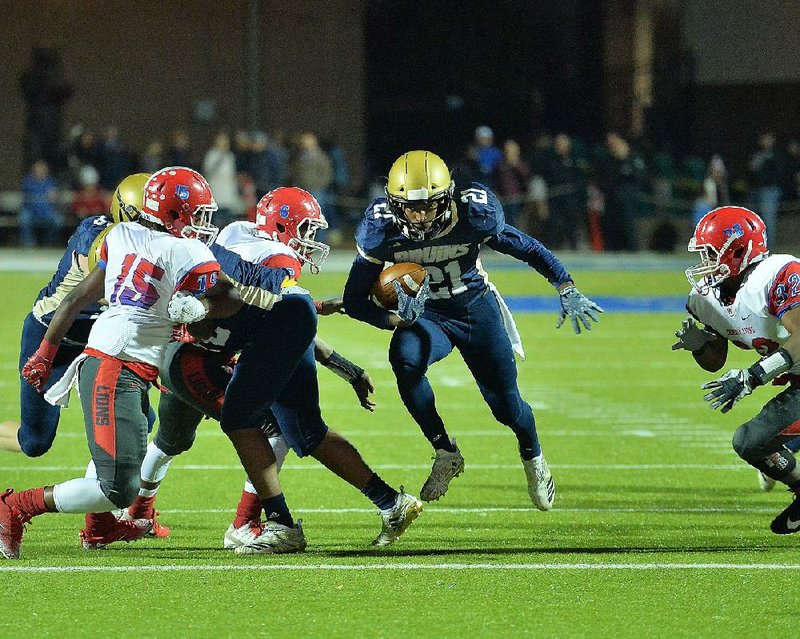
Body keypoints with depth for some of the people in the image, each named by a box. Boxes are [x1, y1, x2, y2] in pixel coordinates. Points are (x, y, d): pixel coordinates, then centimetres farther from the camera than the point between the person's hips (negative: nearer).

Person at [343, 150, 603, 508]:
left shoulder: (473, 218, -25)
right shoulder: (383, 232, -22)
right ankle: (445, 454, -18)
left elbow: (529, 249, -9)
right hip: (428, 317, 0)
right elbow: (354, 300, -15)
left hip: (478, 309, 0)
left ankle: (533, 458, 38)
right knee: (405, 359, -34)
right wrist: (397, 320, -33)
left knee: (506, 405, 1)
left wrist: (567, 290, -19)